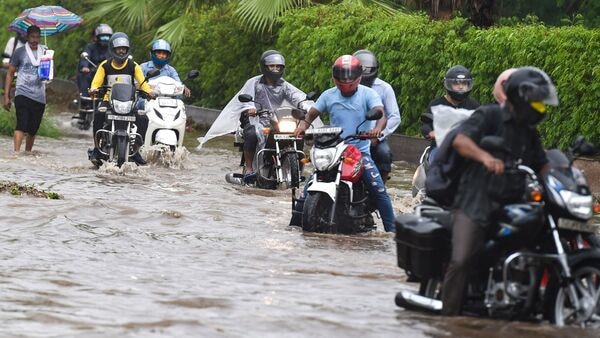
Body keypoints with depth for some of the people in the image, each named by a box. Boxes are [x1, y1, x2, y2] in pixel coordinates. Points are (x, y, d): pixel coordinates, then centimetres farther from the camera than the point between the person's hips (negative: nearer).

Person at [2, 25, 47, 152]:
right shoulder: (20, 52, 2)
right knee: (21, 125, -19)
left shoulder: (44, 51, 12)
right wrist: (6, 96, -1)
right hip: (23, 93, -4)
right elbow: (10, 73, 5)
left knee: (33, 129, 8)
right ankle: (17, 151, -27)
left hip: (39, 97, 4)